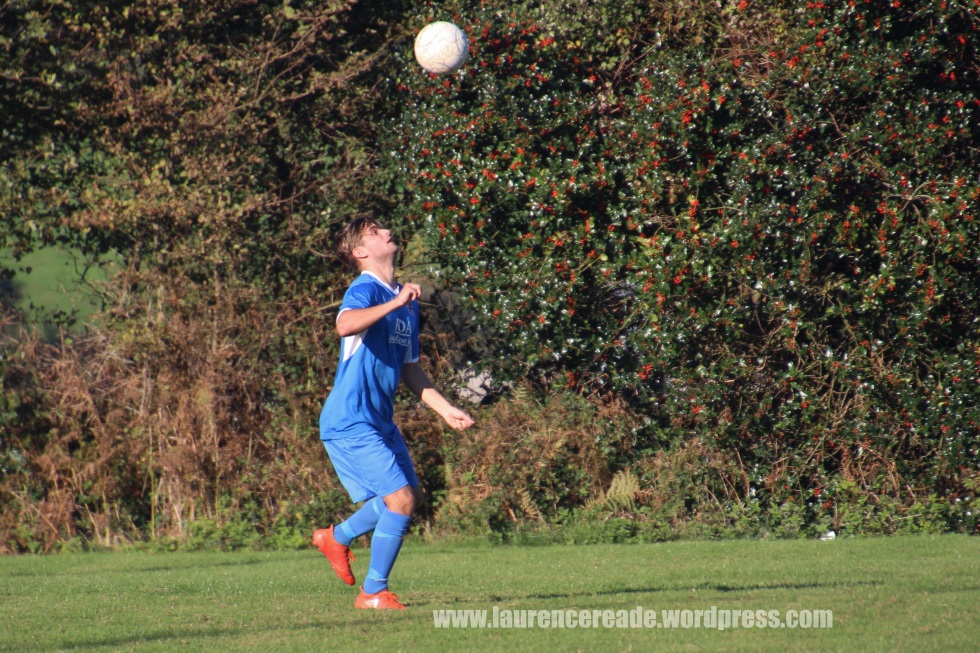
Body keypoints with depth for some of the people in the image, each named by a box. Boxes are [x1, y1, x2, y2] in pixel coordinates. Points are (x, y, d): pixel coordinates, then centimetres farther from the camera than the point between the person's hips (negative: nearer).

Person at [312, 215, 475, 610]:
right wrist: (395, 303, -40)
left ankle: (337, 538, 36)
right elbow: (345, 325, -38)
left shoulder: (407, 300, 14)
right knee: (401, 499, -13)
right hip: (351, 423, -9)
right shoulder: (366, 289, -14)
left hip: (380, 421, 9)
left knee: (409, 496, 18)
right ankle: (373, 593, -1)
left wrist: (446, 410, 16)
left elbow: (409, 369, 21)